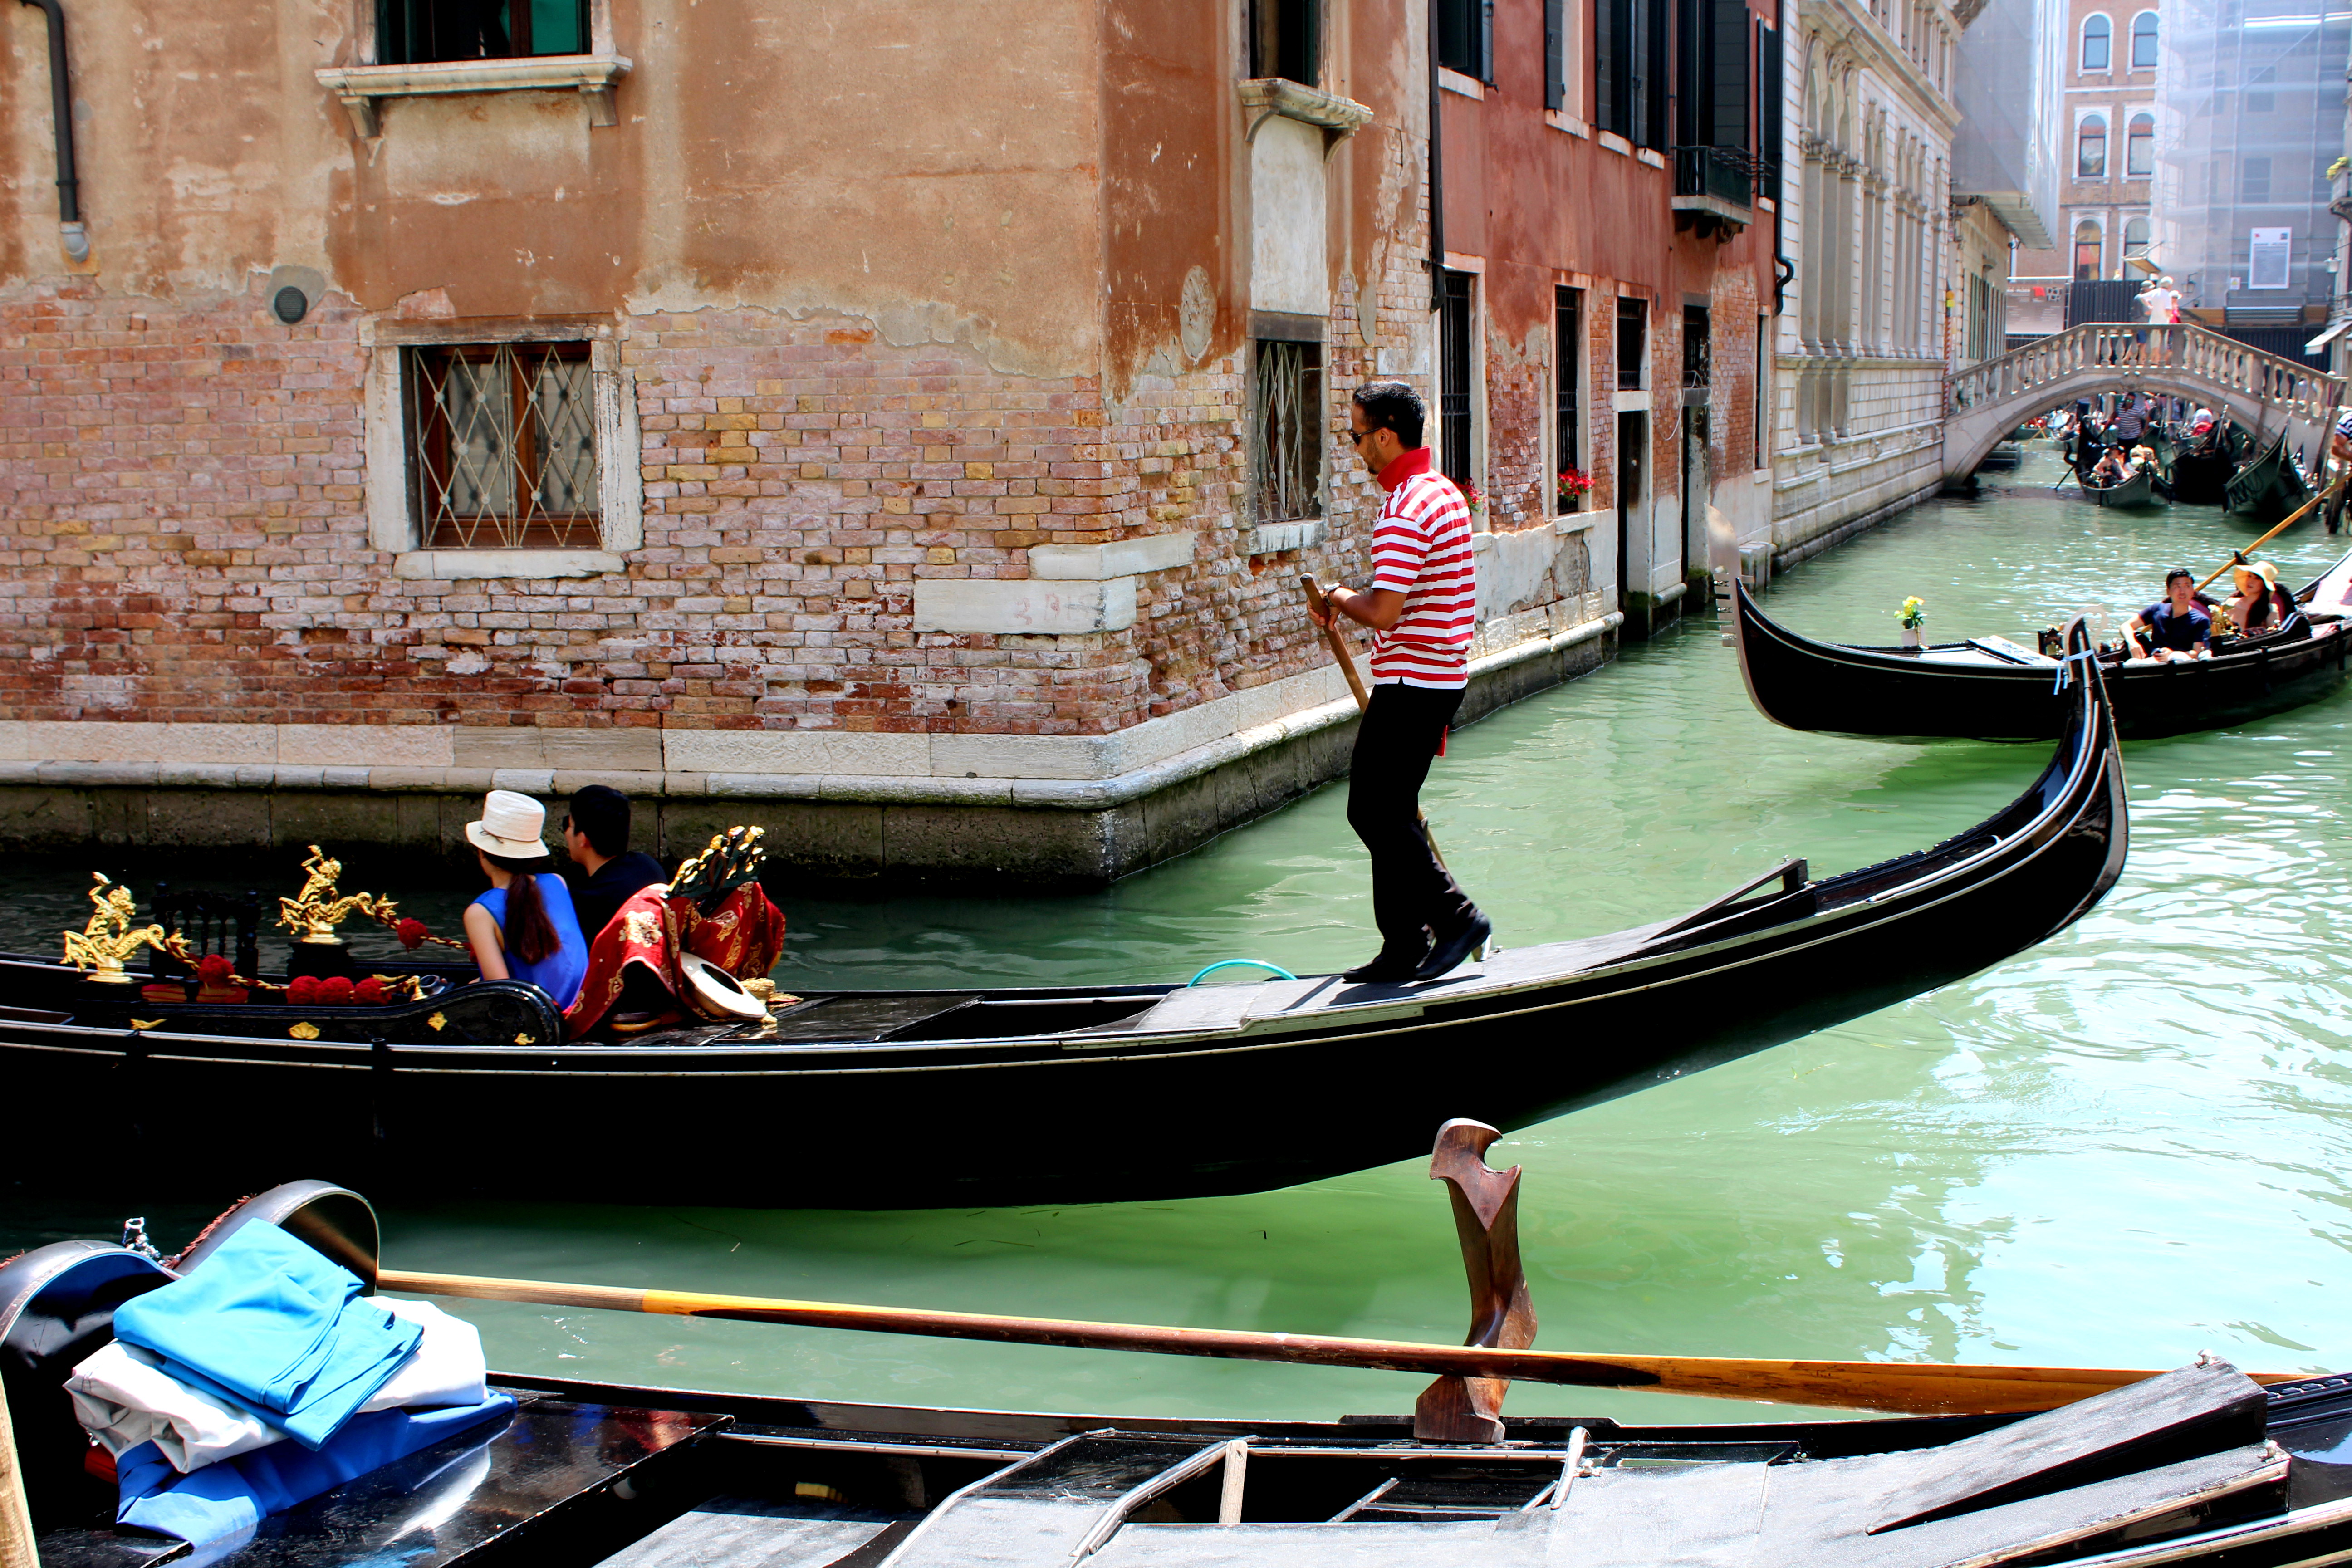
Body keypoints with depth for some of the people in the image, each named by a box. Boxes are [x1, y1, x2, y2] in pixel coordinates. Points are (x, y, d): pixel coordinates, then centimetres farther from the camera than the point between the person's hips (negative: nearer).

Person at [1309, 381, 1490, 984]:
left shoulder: (1404, 511, -19)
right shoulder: (1445, 493, 14)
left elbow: (1384, 611, -25)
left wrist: (1342, 600, -7)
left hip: (1411, 682, -10)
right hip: (1441, 676, 10)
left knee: (1374, 812, -3)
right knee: (1391, 811, 13)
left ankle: (1455, 917, 1)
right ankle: (1404, 948, 16)